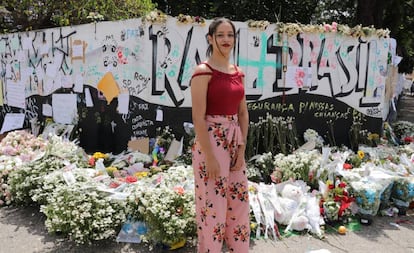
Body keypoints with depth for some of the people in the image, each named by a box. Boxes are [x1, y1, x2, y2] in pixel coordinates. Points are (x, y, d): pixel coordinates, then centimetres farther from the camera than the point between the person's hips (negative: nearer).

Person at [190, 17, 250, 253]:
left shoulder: (238, 73, 10)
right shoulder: (203, 71, -11)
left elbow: (243, 113, 11)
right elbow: (198, 117, -16)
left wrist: (242, 148, 2)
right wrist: (210, 156, -18)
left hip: (235, 142, 7)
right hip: (211, 141, -7)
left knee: (239, 202, 16)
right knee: (213, 204, 3)